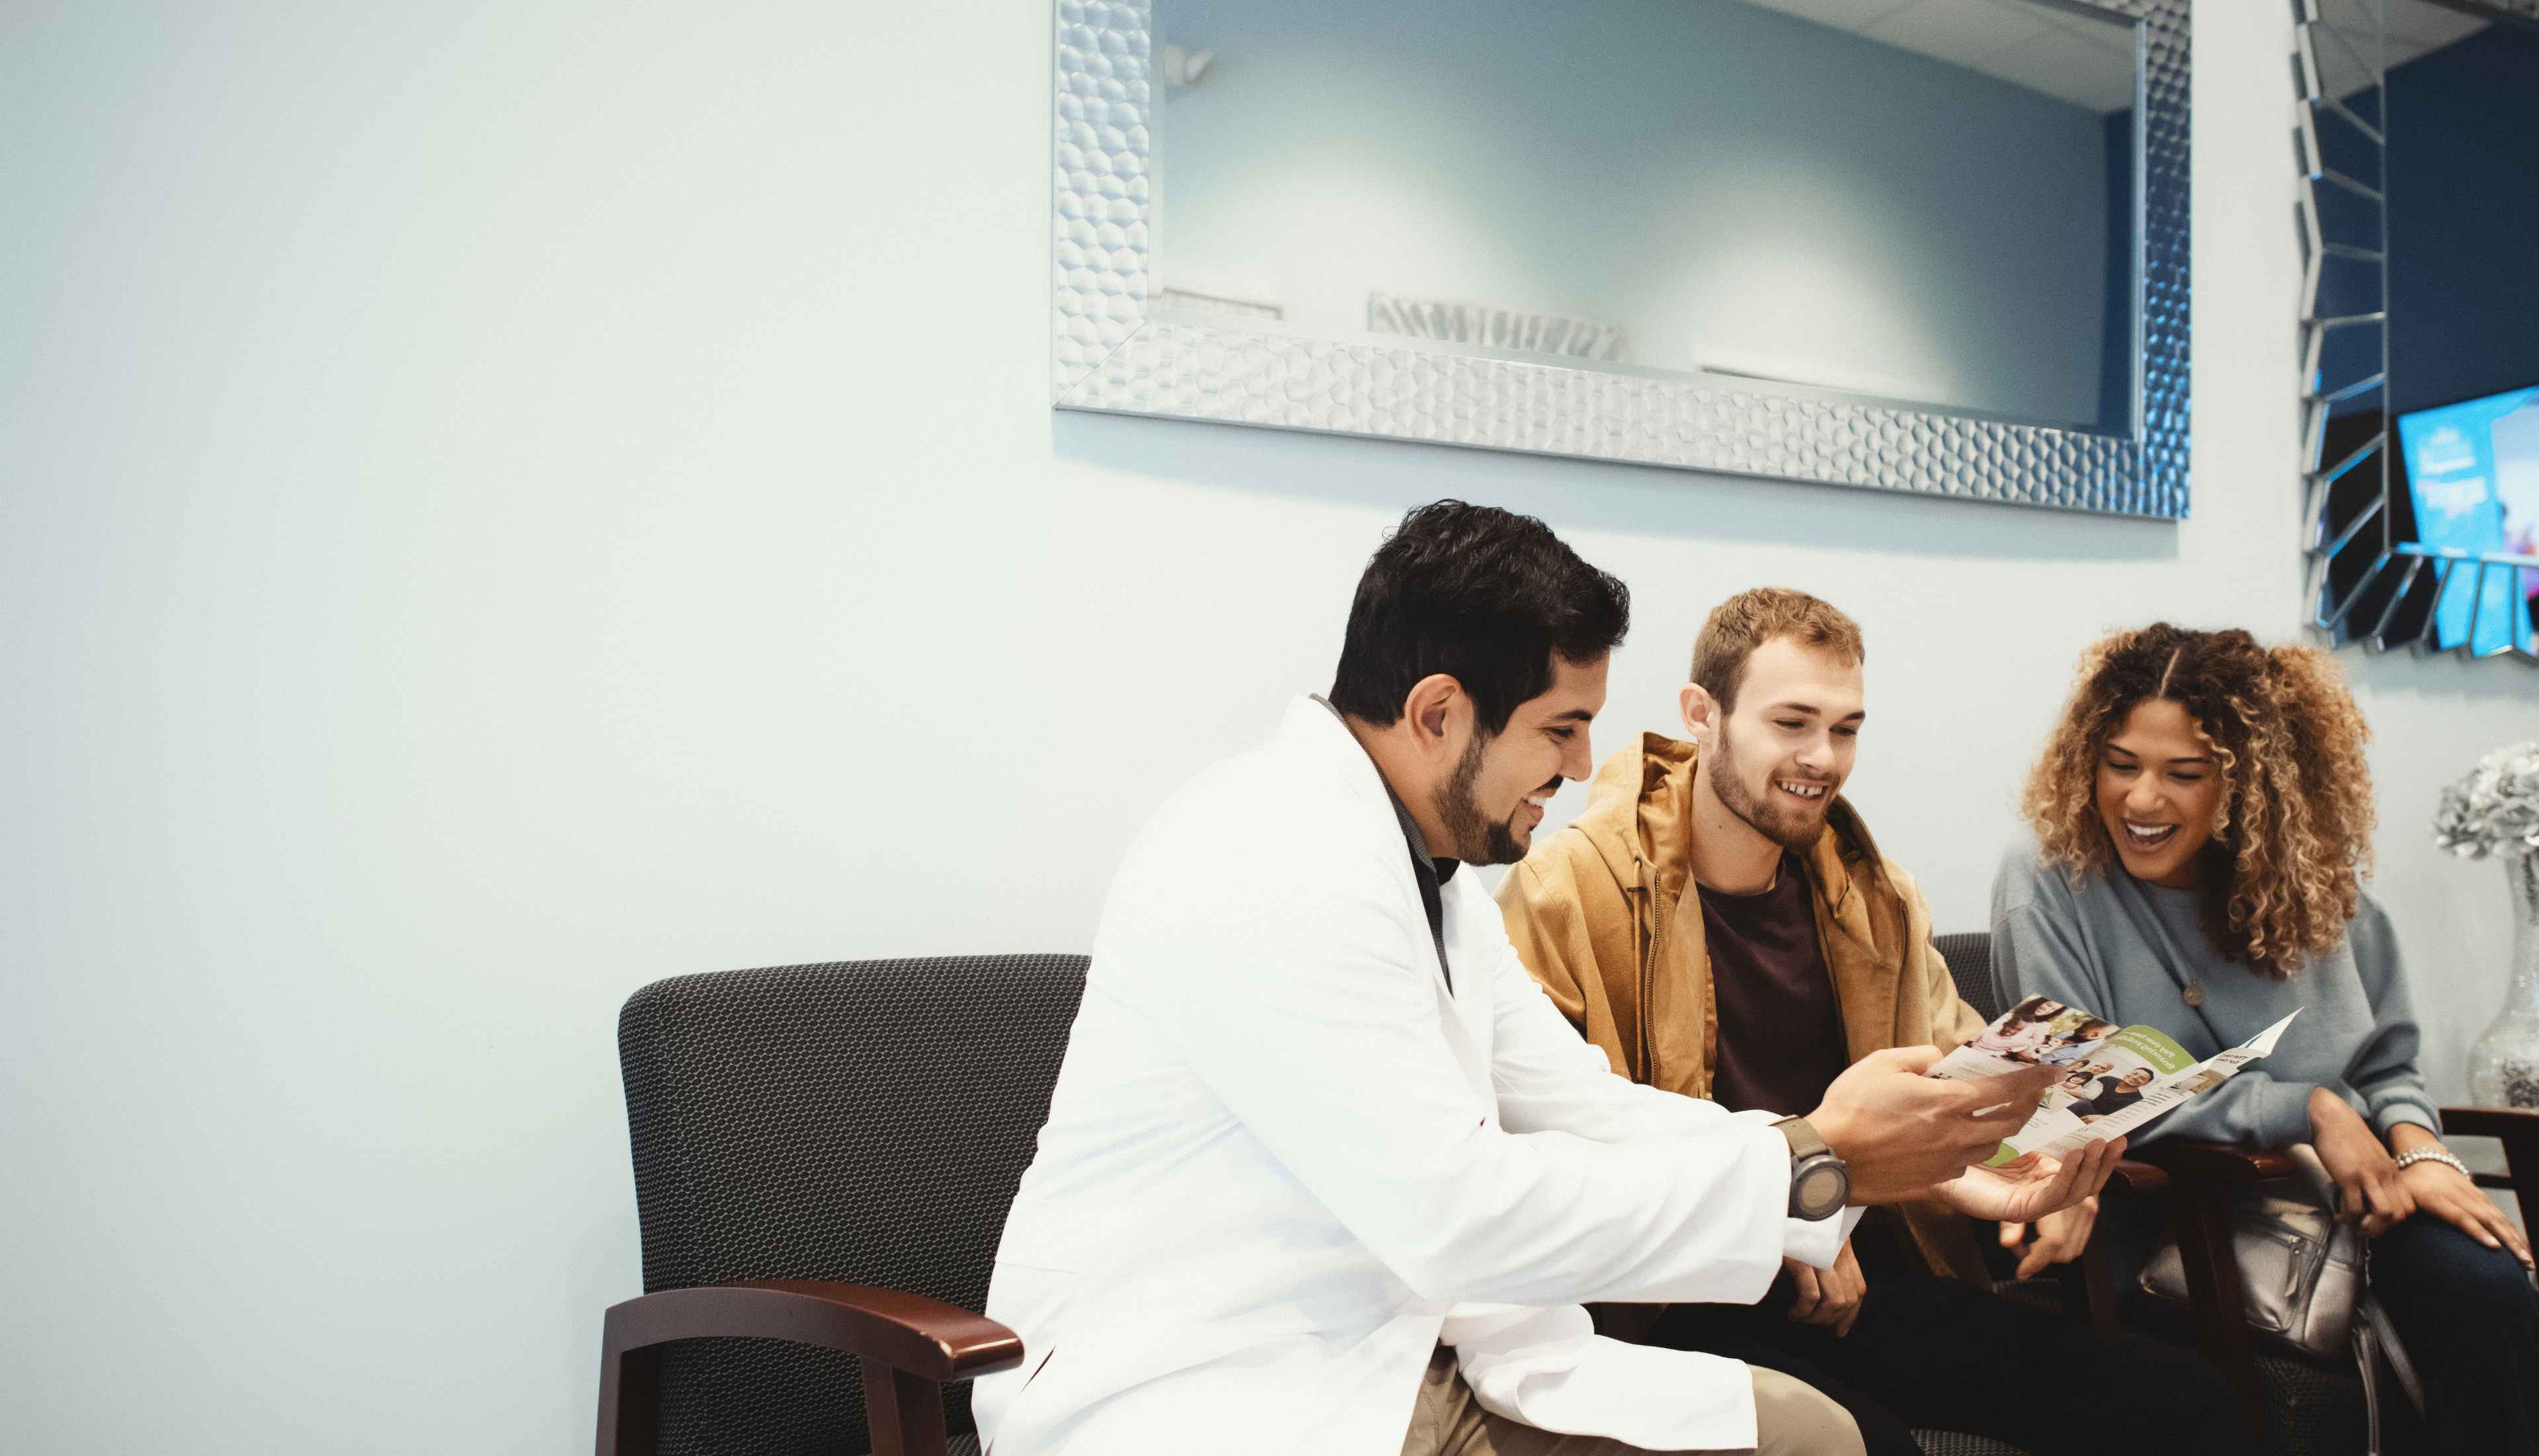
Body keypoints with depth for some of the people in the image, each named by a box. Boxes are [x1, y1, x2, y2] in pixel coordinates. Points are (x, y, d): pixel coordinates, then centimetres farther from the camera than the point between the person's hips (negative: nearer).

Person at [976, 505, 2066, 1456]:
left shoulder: (1426, 866, 9)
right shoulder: (1272, 865, -22)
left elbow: (1587, 1112, 9)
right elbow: (1454, 1215, -26)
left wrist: (1915, 1162, 0)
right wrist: (1818, 1163, -18)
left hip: (1397, 1349, 9)